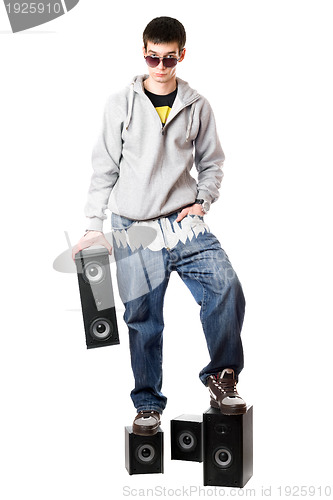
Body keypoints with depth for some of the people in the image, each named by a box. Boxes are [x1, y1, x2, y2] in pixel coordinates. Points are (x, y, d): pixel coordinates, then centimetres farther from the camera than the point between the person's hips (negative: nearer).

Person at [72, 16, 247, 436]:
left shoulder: (197, 107, 8)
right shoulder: (121, 104, 6)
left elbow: (212, 162, 15)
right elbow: (105, 168, 7)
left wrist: (202, 201, -2)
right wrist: (94, 224, 4)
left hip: (184, 224, 1)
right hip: (133, 229, 0)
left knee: (226, 288, -19)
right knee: (143, 319, 2)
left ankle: (221, 375, 0)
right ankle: (148, 404, 17)